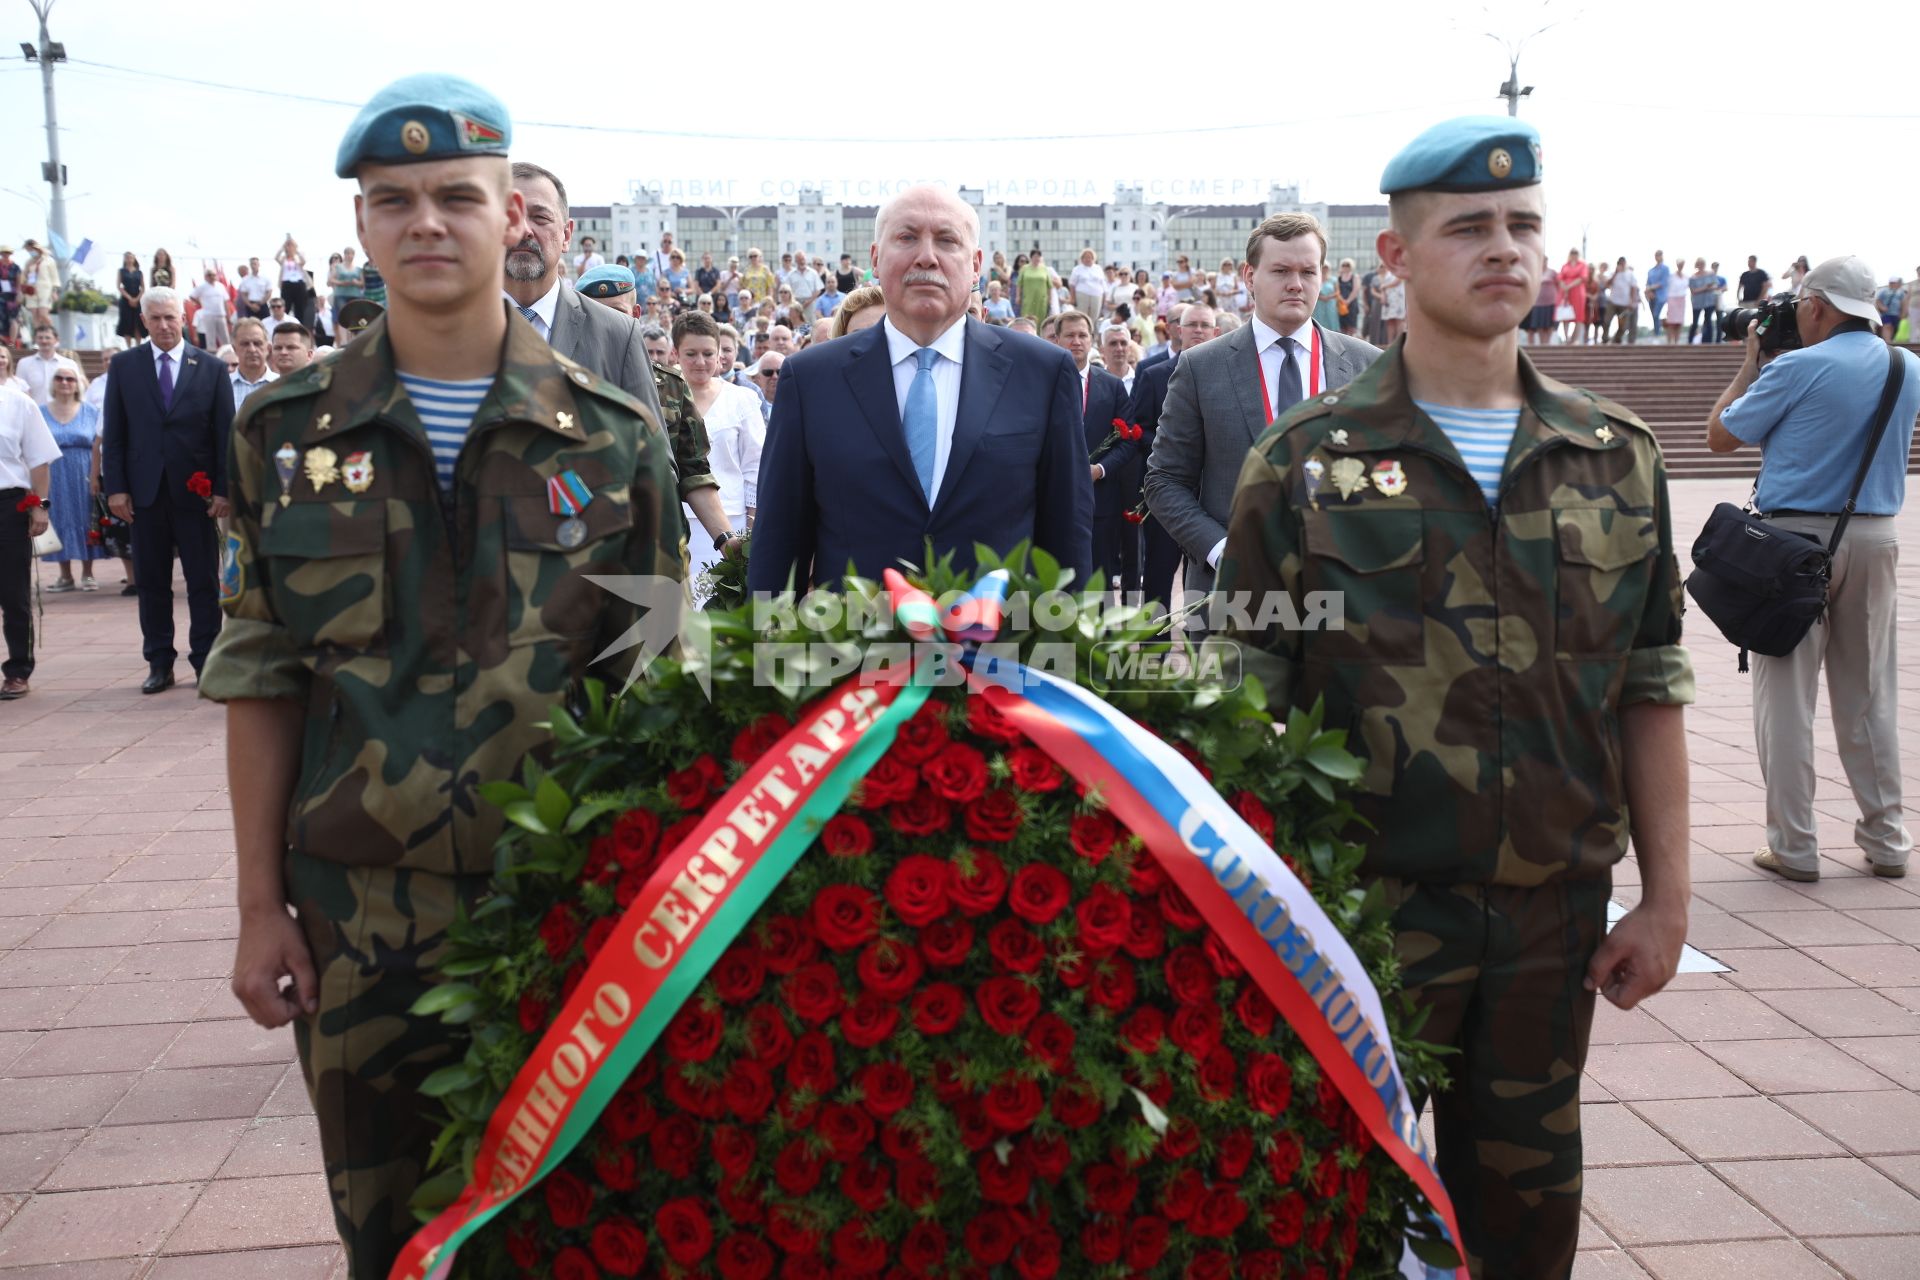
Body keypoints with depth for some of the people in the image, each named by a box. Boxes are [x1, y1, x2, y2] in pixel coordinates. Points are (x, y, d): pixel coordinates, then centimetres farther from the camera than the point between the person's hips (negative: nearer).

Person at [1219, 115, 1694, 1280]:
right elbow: (1249, 699, -3)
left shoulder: (1618, 457, 5)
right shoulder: (1308, 462, -5)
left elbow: (1652, 690, 7)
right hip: (1363, 899, -3)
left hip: (1557, 908, 3)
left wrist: (1668, 895, 5)